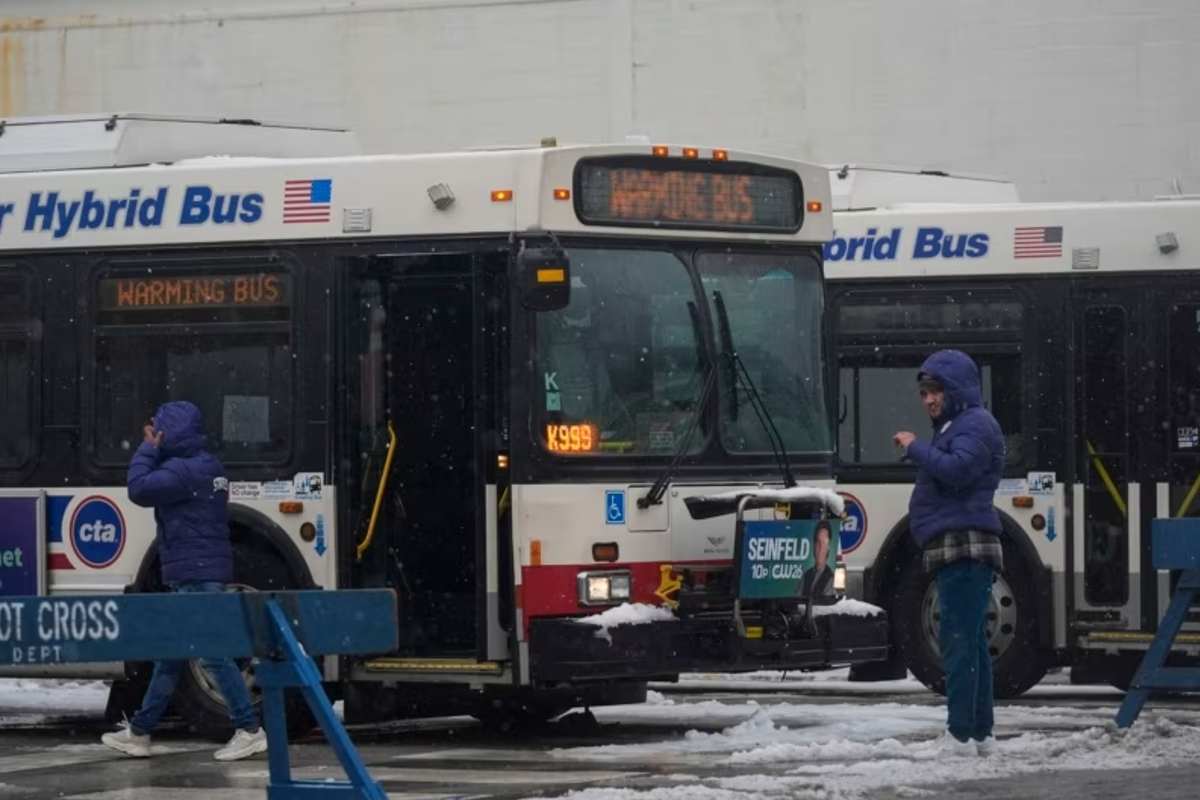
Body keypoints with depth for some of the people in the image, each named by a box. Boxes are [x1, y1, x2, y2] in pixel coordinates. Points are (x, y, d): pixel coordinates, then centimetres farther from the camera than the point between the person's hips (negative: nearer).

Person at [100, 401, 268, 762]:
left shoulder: (182, 470, -16)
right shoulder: (207, 466, 16)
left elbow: (139, 489, -21)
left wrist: (148, 449, -10)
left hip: (195, 575, -11)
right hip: (204, 572, 11)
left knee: (212, 651, -11)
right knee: (170, 653, 15)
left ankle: (250, 731, -12)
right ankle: (139, 732, 22)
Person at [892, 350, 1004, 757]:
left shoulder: (976, 425, -7)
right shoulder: (953, 427, 25)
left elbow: (956, 471, -22)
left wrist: (915, 448, -13)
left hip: (964, 547, -11)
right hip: (958, 551, 11)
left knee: (959, 640, -14)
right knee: (970, 643, 13)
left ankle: (960, 734, -18)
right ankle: (980, 732, 17)